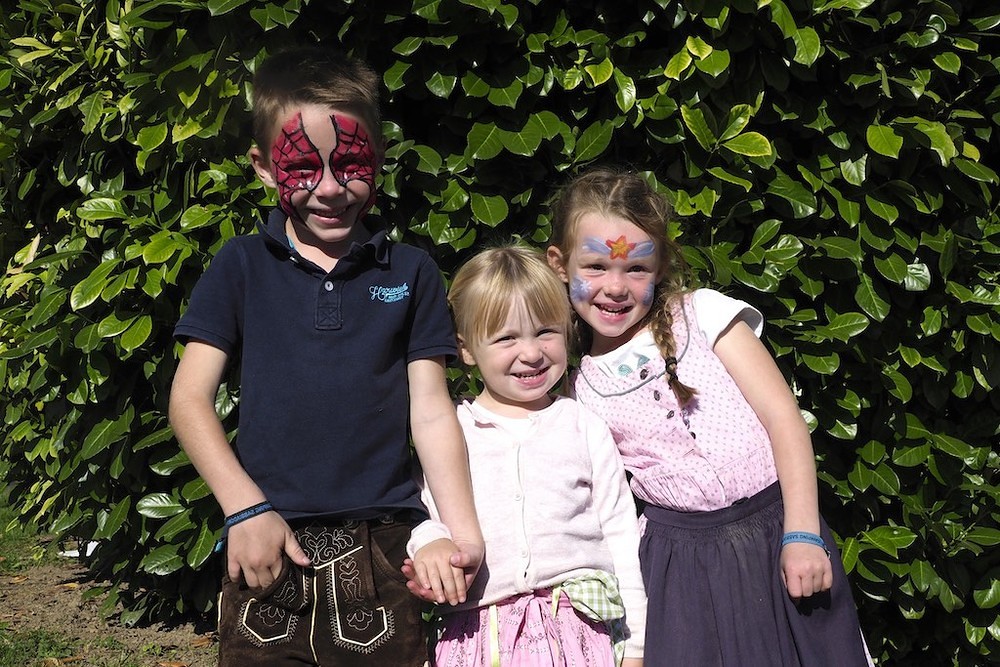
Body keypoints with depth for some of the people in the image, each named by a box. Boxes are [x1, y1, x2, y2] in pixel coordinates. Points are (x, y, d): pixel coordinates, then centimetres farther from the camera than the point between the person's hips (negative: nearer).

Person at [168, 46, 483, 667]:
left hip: (382, 547, 0)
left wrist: (464, 533, -5)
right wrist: (244, 508, -8)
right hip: (267, 545, 0)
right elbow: (190, 397, 3)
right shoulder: (242, 266, 5)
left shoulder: (410, 272, 6)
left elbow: (431, 411, 4)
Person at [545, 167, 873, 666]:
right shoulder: (580, 389, 7)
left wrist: (801, 534, -12)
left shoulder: (703, 314, 0)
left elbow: (783, 418, -5)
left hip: (772, 527, -1)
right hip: (679, 557, 1)